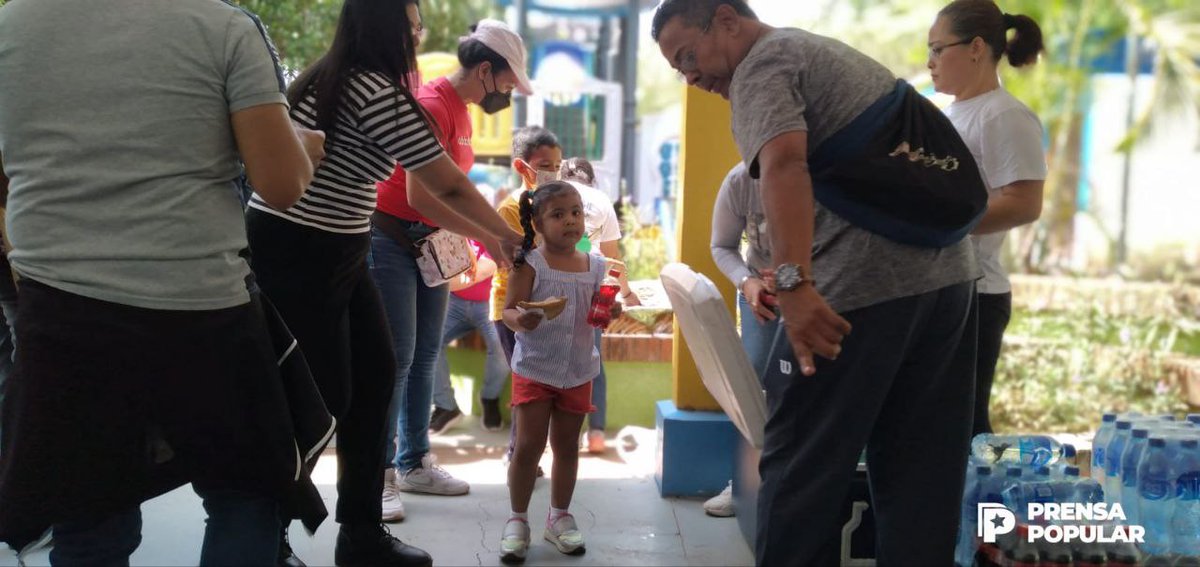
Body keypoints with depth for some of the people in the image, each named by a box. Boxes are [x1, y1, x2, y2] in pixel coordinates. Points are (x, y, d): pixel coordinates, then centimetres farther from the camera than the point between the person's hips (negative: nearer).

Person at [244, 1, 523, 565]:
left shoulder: (330, 80, 12)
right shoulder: (377, 92, -18)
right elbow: (449, 185, -13)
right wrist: (507, 236, 1)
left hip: (333, 256, 10)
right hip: (296, 257, -10)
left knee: (374, 379, 9)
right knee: (321, 398, -3)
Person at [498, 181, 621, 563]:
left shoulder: (594, 266, 1)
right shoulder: (530, 264, -12)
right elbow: (508, 311, -15)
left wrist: (609, 313, -11)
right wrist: (520, 320, -36)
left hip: (577, 371, 4)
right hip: (534, 370, -4)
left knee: (566, 446, 14)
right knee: (528, 446, -2)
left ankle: (560, 517, 27)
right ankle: (518, 519, 14)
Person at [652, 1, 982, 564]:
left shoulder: (764, 64, -4)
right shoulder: (828, 52, 25)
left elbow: (784, 162, -23)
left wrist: (793, 284, -34)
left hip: (863, 285, -9)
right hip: (948, 274, 9)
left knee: (802, 464, 1)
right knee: (918, 471, 11)